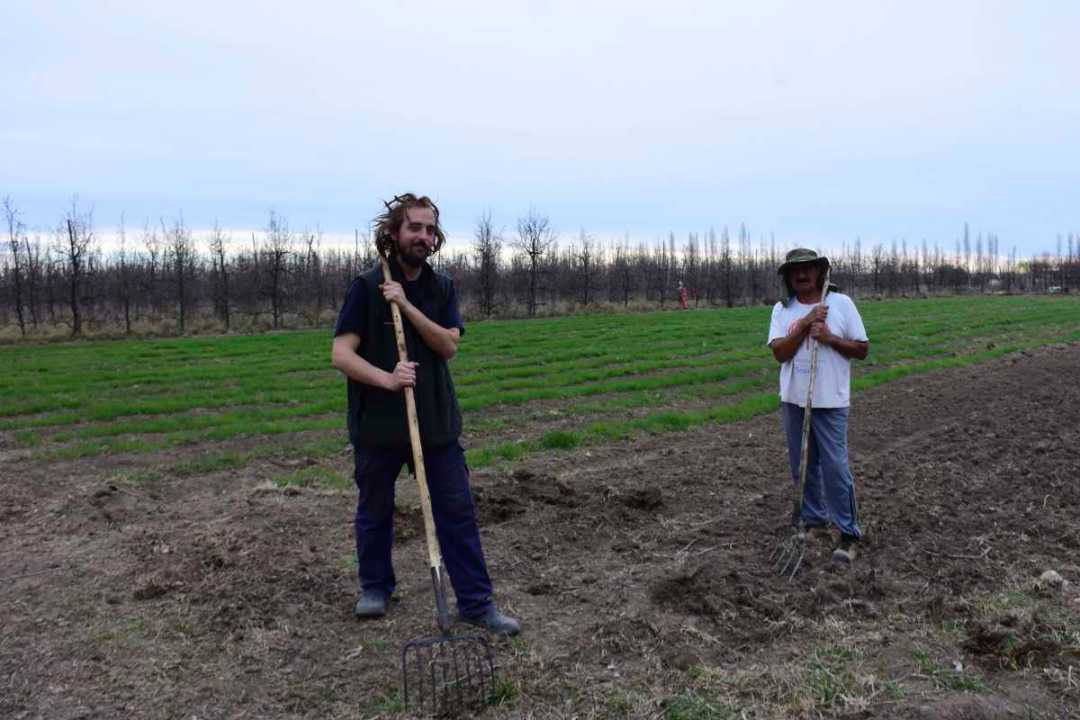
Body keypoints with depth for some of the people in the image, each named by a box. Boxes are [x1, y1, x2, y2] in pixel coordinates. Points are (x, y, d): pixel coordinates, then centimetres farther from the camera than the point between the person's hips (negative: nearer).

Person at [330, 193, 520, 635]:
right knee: (374, 510, 14)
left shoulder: (442, 289, 4)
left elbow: (449, 345, -9)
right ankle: (374, 586, 36)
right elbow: (341, 354, -13)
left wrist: (406, 304, -18)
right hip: (377, 422, -2)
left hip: (436, 420, 3)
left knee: (458, 510, 2)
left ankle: (476, 602, 11)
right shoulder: (367, 287, -7)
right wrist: (386, 378, -28)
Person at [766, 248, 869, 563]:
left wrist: (829, 337, -16)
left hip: (830, 401, -3)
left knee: (835, 468, -4)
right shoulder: (782, 310, 2)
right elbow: (780, 353, -9)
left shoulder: (841, 303, -3)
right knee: (803, 467, 13)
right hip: (793, 400, 3)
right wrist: (805, 325, -17)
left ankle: (848, 533, 8)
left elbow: (862, 349, -2)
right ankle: (813, 519, 31)